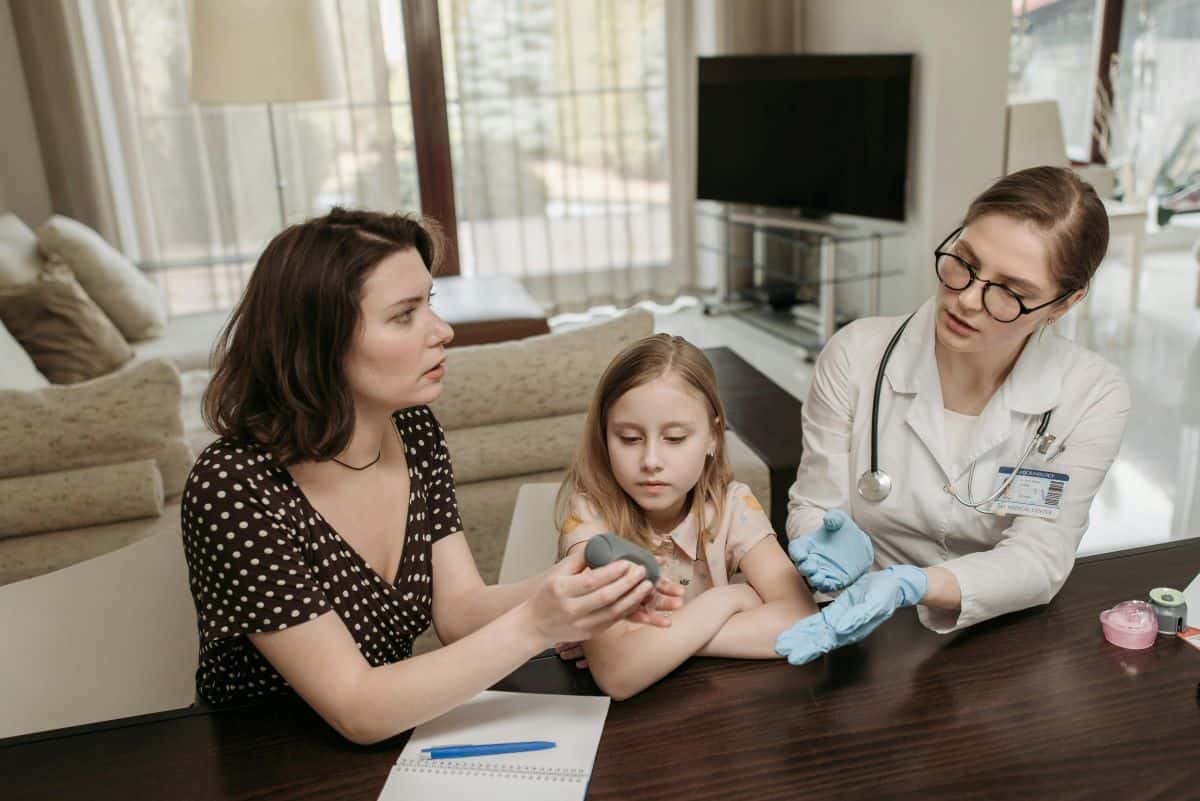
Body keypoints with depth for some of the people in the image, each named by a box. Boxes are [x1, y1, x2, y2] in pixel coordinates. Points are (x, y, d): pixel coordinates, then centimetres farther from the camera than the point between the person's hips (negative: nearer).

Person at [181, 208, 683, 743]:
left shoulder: (416, 433, -5)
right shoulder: (231, 489, -24)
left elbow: (459, 609, -6)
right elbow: (356, 711, -24)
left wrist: (568, 591, -24)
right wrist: (533, 627, -32)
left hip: (394, 747, 5)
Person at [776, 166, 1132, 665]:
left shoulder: (1093, 398, -9)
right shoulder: (857, 354, -10)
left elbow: (1037, 562, -13)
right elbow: (813, 508, -3)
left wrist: (910, 586, -31)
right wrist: (836, 546, -26)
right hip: (862, 643, 1)